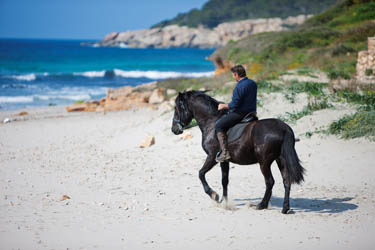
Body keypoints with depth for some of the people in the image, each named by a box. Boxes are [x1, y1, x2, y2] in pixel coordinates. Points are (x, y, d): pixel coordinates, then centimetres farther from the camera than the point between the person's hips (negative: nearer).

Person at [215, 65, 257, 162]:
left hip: (240, 113, -9)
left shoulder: (239, 87, -21)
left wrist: (223, 106, -4)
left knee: (218, 125, -3)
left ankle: (225, 152, -14)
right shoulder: (253, 84, 6)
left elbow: (234, 105, -23)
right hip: (252, 112, 9)